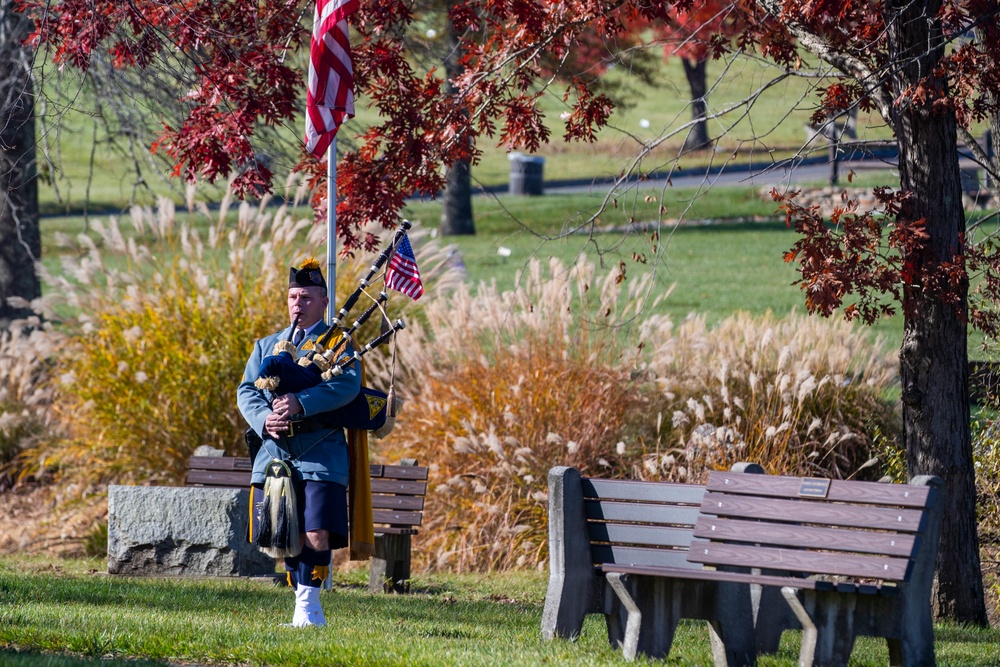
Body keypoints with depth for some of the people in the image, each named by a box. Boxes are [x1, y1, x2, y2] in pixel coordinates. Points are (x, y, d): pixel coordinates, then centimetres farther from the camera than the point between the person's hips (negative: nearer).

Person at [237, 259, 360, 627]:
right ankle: (307, 605, 15)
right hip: (275, 452, 4)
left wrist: (300, 403, -24)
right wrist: (264, 419, -13)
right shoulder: (267, 346, 19)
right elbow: (246, 391, 9)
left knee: (316, 534, -15)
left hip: (321, 455, -4)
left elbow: (348, 385, -12)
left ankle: (308, 603, -5)